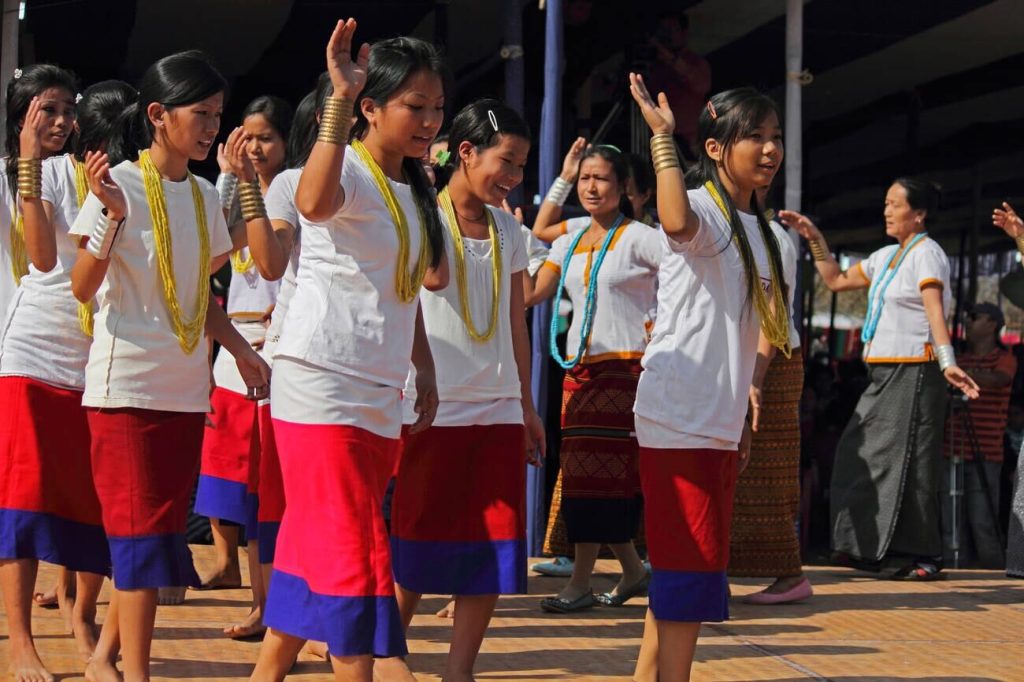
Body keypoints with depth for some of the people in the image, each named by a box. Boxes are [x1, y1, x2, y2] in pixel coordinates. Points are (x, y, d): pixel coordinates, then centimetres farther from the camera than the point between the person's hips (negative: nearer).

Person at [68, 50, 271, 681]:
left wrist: (241, 349, 9)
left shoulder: (204, 195, 12)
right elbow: (82, 287, -15)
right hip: (127, 385, -7)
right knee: (141, 530, -8)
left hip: (186, 389, 7)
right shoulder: (121, 183, -9)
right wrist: (113, 216, -28)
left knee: (164, 530, 10)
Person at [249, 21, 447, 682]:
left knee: (310, 550, 12)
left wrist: (424, 368, 19)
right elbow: (314, 202, -37)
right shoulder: (349, 172, -11)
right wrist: (339, 99, -39)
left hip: (380, 398, 8)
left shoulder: (413, 190, 15)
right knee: (351, 553, -9)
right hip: (321, 387, -8)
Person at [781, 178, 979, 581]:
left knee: (906, 462, -8)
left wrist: (947, 362, -35)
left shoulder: (926, 253, -9)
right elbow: (837, 281, 24)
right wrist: (815, 240, 15)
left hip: (913, 370, -9)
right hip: (885, 372, 9)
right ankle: (874, 548, 15)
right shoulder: (886, 256, 16)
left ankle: (921, 557, -3)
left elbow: (935, 310, -22)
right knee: (862, 454, 8)